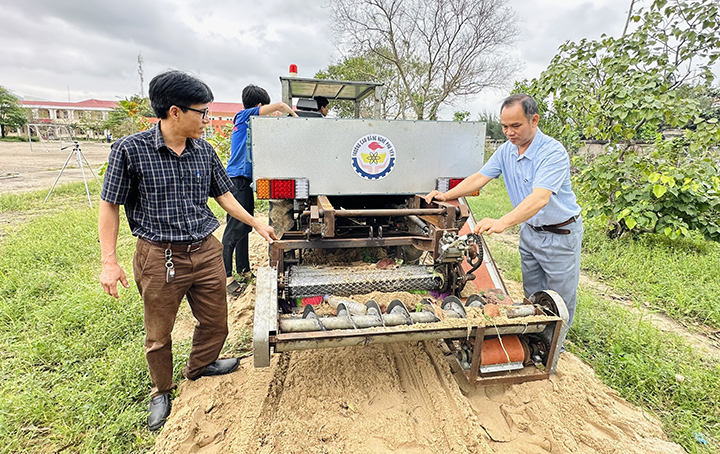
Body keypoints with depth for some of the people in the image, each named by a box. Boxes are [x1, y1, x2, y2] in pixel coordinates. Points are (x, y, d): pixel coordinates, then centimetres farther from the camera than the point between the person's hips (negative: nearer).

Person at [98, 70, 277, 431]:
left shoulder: (204, 151, 3)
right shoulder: (130, 150, -10)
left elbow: (223, 195, 13)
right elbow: (110, 206, -4)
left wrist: (257, 225, 13)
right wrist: (109, 262, -7)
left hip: (206, 252, 4)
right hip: (159, 258, -4)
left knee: (215, 323, 16)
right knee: (159, 335, 14)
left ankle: (199, 367, 46)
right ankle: (161, 392, 41)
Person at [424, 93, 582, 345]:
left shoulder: (553, 152, -26)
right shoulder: (506, 150, -3)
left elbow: (540, 198, -39)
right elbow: (480, 177, -3)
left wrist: (502, 223, -53)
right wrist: (447, 195, -17)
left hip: (560, 233, -6)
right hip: (529, 230, 6)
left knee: (560, 299, 8)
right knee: (532, 293, 18)